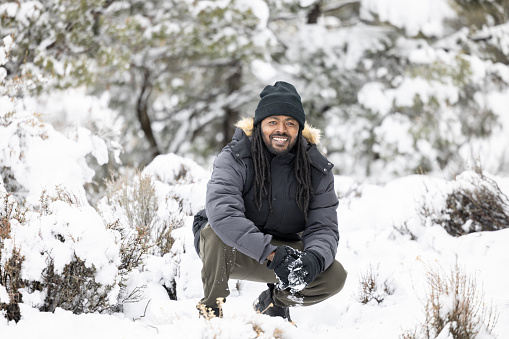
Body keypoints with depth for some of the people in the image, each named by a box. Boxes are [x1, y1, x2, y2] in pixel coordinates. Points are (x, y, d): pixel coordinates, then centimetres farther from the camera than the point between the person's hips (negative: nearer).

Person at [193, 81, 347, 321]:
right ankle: (210, 308, -15)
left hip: (284, 248, 4)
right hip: (233, 249, -3)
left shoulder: (317, 169, -7)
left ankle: (274, 301, 12)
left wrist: (313, 258, -36)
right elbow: (222, 212, -37)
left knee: (334, 276, -19)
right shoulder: (234, 159, -20)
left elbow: (324, 227, -11)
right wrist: (272, 254, -46)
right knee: (218, 229, -37)